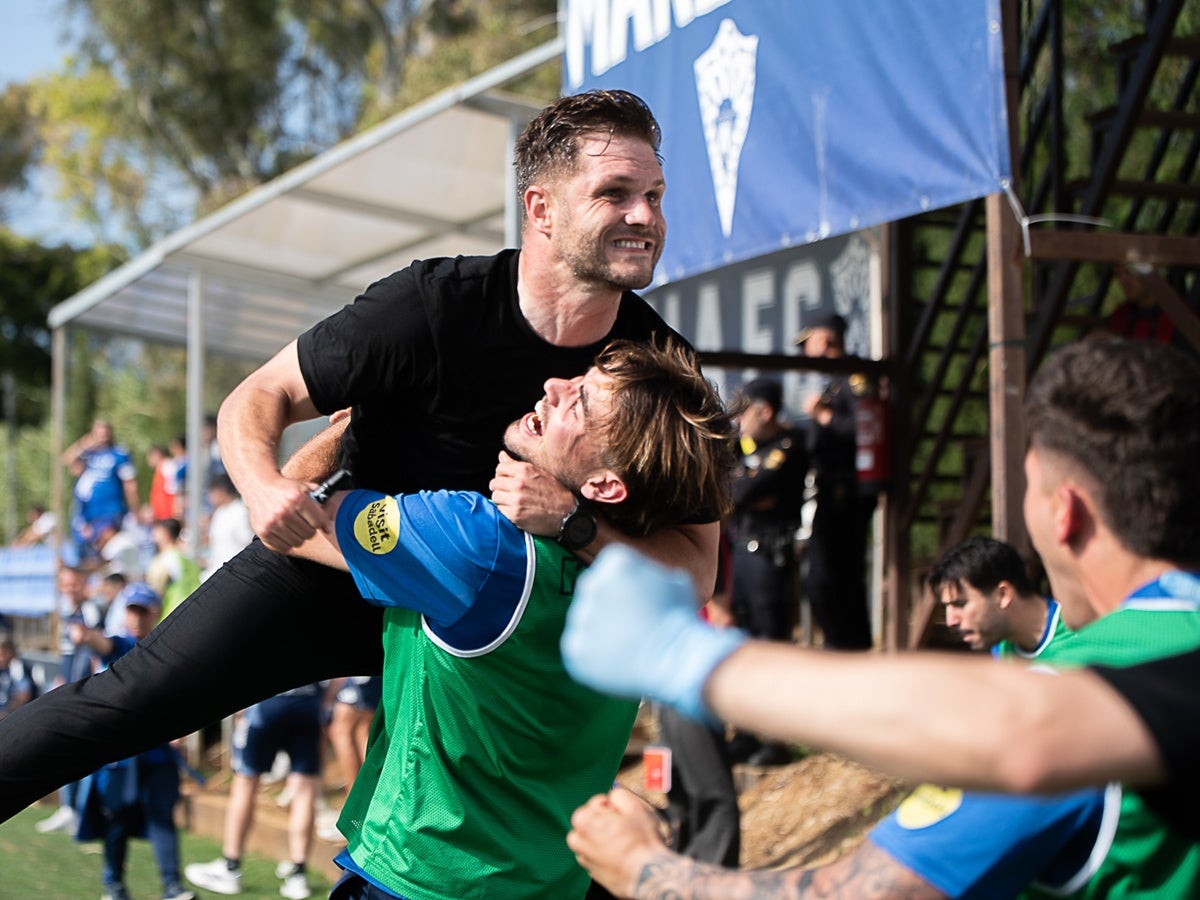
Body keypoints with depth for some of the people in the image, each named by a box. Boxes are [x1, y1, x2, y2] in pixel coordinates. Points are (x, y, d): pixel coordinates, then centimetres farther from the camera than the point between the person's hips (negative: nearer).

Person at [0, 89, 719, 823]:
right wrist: (262, 485, -37)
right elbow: (258, 399, -14)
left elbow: (695, 570, -20)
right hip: (336, 563, -3)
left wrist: (574, 523, -38)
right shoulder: (437, 302, -24)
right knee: (127, 702, -12)